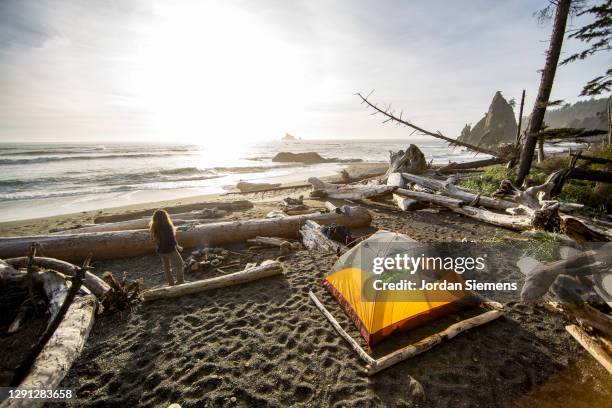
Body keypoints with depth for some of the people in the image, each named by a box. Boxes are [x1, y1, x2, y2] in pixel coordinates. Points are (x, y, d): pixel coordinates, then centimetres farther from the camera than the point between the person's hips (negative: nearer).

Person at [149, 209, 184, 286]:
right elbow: (172, 239, -19)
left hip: (161, 250, 6)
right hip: (170, 249, -6)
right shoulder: (167, 227, -22)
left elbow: (153, 239, 7)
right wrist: (177, 246, -5)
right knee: (179, 264, 11)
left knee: (166, 266, 19)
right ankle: (180, 281, 13)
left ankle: (171, 282, 29)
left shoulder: (153, 228, -3)